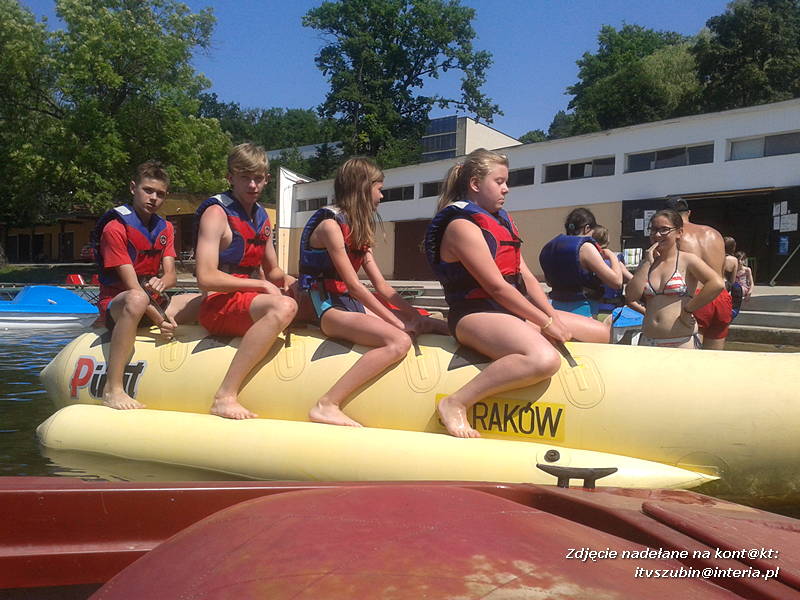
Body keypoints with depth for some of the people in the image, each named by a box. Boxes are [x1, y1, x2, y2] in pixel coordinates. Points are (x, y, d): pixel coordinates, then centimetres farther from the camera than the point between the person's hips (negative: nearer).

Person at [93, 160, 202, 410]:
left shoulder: (165, 228, 12)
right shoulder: (115, 228, -12)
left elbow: (171, 274, 1)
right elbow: (131, 285, -19)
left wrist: (161, 282, -25)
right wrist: (158, 318, -31)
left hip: (155, 301, 8)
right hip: (116, 304, -8)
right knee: (137, 300, -43)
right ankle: (112, 389, -43)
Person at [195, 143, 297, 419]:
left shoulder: (262, 217, 17)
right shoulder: (216, 213, -8)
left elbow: (272, 271, 25)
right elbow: (206, 278, -18)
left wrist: (287, 279, 2)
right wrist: (262, 284, -17)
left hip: (250, 301, 9)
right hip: (219, 306, -9)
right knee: (283, 306, -35)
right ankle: (225, 396, -36)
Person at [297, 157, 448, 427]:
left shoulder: (357, 228, 16)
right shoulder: (330, 224, -10)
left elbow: (382, 286, 12)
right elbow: (354, 285, -15)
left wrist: (414, 316, 1)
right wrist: (396, 321, -14)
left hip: (352, 304, 9)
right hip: (327, 307, -9)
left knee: (422, 323, 5)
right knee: (399, 340, -31)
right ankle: (326, 406, -34)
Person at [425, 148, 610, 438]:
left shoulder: (501, 221, 17)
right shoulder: (462, 226, -13)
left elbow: (525, 276, 13)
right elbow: (497, 286, -18)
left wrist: (553, 316, 1)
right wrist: (546, 323, -15)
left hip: (513, 312, 10)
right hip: (476, 315, -10)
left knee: (603, 333, 13)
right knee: (545, 359, -40)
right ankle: (456, 404, -29)